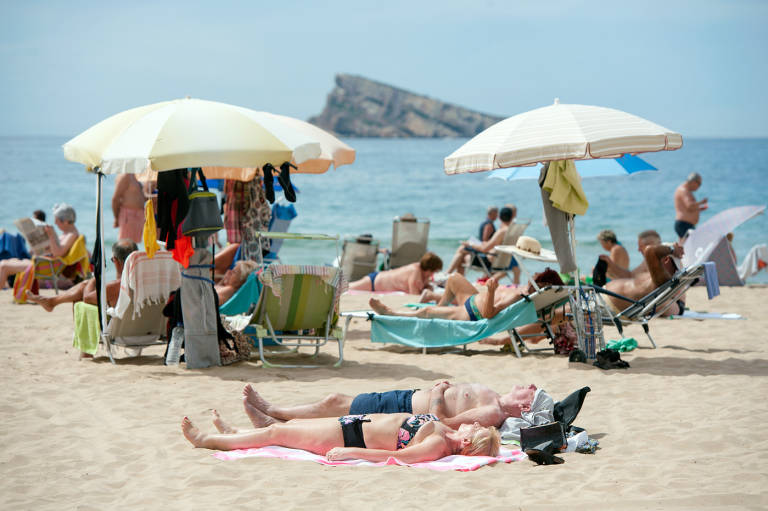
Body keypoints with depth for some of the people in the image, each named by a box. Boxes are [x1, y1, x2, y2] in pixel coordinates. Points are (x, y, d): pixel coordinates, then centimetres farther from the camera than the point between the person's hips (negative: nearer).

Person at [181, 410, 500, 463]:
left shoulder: (438, 445, -30)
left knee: (276, 432, 5)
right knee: (290, 425, 22)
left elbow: (395, 455, -32)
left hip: (353, 436, -8)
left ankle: (207, 440, 22)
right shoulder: (445, 433, -6)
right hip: (361, 423, 8)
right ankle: (233, 433, 45)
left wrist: (351, 452, -29)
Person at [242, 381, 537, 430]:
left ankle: (273, 415, 19)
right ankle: (273, 415, 25)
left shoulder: (493, 415, -25)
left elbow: (443, 421, -29)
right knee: (335, 401, 13)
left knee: (335, 404, 1)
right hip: (407, 398, 8)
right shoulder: (492, 400, 4)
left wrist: (439, 392, -16)